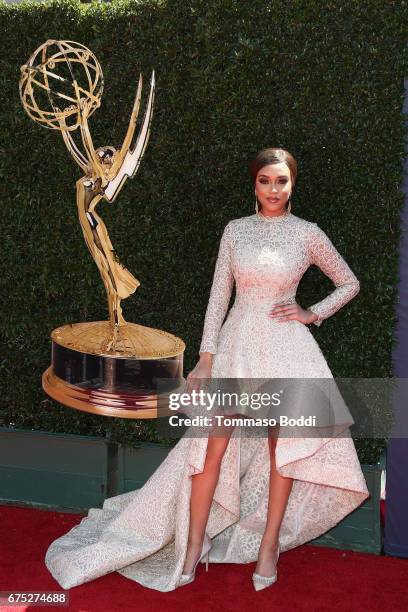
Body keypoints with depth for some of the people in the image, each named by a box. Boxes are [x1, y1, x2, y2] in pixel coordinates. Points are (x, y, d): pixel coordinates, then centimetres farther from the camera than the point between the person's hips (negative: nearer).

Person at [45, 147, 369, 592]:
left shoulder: (308, 233, 2)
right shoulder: (235, 230, 5)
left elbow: (350, 283, 13)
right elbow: (219, 294, 5)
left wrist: (313, 313, 0)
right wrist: (207, 356, 0)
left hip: (285, 347, -1)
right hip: (237, 343, 1)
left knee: (282, 446, 3)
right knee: (214, 444, -4)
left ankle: (269, 543, 19)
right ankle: (193, 547, 7)